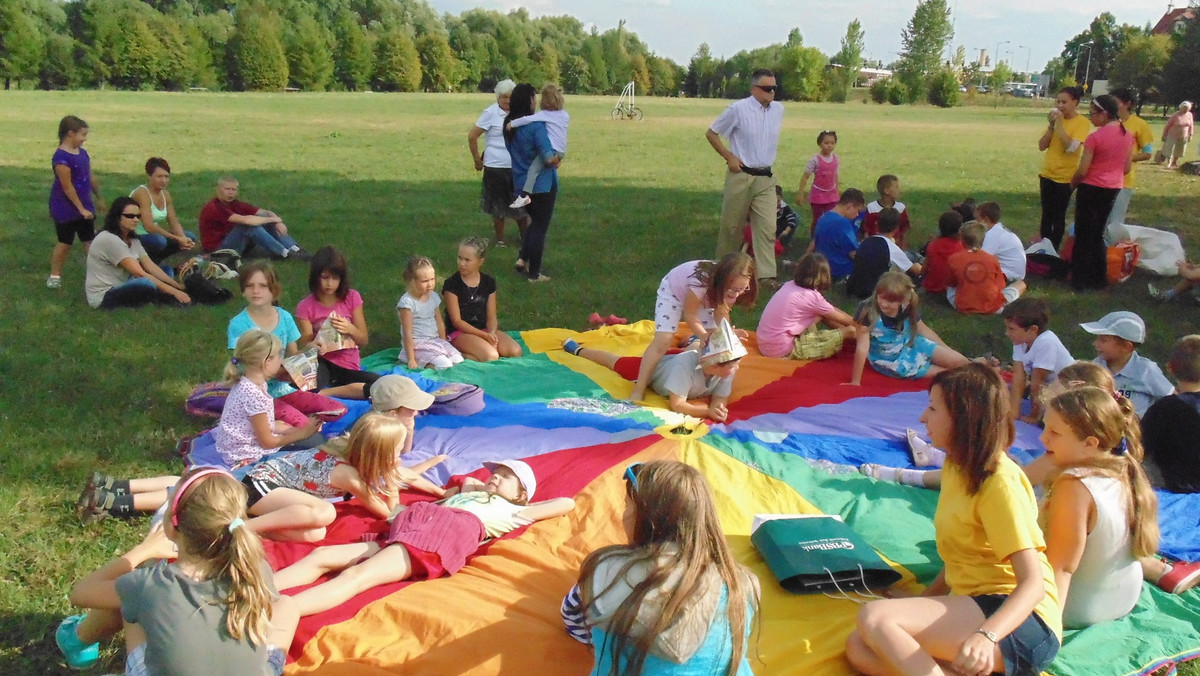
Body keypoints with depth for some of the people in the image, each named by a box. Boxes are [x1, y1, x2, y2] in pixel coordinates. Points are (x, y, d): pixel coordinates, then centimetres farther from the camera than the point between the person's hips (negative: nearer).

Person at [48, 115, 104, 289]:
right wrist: (81, 209, -18)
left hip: (84, 205, 7)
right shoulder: (61, 157, -22)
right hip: (66, 208, -7)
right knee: (65, 242, 4)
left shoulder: (82, 153, 3)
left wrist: (99, 198, 21)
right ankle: (54, 275, 19)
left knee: (90, 241, 11)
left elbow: (90, 177, 14)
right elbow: (67, 187, -21)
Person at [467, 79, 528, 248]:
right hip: (495, 168, -4)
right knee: (498, 206, 7)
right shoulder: (491, 113, -9)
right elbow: (472, 137, -7)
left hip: (517, 167, 4)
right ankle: (500, 239, 20)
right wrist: (477, 160, -3)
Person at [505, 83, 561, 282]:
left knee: (535, 221, 25)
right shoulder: (536, 125, -21)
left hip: (521, 182, 7)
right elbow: (549, 158, -27)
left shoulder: (508, 124, 1)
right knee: (540, 227, 5)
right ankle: (534, 273, 10)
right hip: (542, 183, -6)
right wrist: (556, 159, -4)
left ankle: (523, 259, 14)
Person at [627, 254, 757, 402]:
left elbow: (721, 313, -18)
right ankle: (638, 391, -17)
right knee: (662, 341, -19)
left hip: (704, 298, 6)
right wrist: (705, 336, -39)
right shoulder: (701, 280, -44)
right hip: (673, 291, -6)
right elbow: (690, 315, -30)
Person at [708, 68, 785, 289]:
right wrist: (729, 157, -8)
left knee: (767, 227, -6)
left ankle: (766, 274, -5)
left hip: (766, 178, 4)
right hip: (741, 176, -4)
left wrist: (770, 151, 15)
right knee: (732, 225, 8)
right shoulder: (738, 109, -11)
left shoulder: (778, 109, 4)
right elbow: (711, 133, -3)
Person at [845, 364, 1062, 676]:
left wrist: (986, 635, -36)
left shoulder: (1000, 482, -14)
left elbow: (1033, 584, -20)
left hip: (1021, 621, -9)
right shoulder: (957, 467, 13)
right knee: (859, 647, -12)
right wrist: (920, 604, 9)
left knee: (875, 617, -27)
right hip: (972, 610, 9)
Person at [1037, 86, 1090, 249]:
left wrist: (1059, 124, -21)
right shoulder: (1056, 119, 4)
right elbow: (1042, 146, 0)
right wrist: (1051, 125, -11)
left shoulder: (1082, 122, -11)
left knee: (1058, 215, 2)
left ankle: (1054, 249, 9)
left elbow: (1071, 147, -23)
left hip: (1065, 176, -5)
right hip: (1047, 173, 5)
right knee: (1046, 214, 11)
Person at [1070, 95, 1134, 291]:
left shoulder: (1095, 137, -18)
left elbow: (1082, 171, -16)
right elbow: (1127, 168, 8)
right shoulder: (1128, 135, 1)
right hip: (1114, 189, 6)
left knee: (1083, 235, 5)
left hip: (1091, 189, -6)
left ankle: (1079, 279, 9)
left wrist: (1072, 184, 2)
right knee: (1098, 234, 19)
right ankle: (1099, 278, 22)